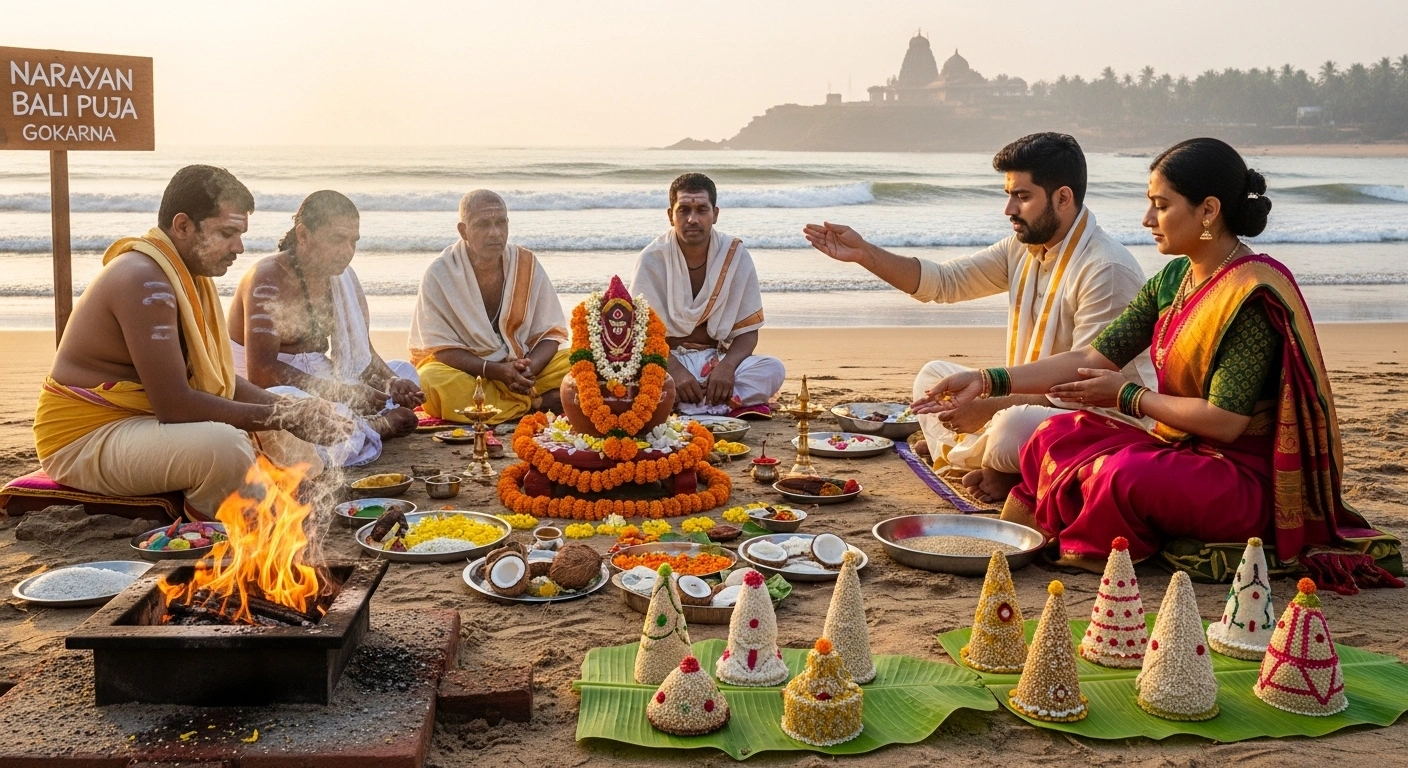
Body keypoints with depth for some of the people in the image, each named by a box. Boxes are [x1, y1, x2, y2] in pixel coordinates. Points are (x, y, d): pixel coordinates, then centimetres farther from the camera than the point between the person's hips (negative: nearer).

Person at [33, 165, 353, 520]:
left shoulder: (190, 274, 8)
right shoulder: (145, 281, -23)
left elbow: (216, 377, 10)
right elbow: (174, 404, -28)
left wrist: (290, 409, -6)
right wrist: (283, 418, -24)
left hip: (144, 419, 10)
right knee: (225, 446, -33)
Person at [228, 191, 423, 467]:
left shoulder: (342, 277, 7)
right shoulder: (269, 279, -17)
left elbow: (361, 352, 6)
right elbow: (260, 371, -26)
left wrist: (392, 384, -16)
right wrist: (342, 391, -28)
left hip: (317, 385, 8)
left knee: (404, 372, 6)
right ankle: (377, 426, -20)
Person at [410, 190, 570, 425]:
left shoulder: (527, 264, -1)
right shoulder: (440, 274, -9)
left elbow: (550, 332, 0)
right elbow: (439, 347, -12)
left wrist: (529, 367, -22)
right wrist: (495, 370, -26)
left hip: (525, 363, 1)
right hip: (466, 369, -1)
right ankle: (540, 403, -22)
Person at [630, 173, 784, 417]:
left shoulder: (735, 255, -5)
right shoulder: (652, 259, -8)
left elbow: (747, 330, -2)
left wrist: (727, 366, -23)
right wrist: (675, 371, -27)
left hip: (717, 359, 2)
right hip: (666, 359, -1)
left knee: (773, 369, -26)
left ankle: (673, 402, -26)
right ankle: (729, 403, -27)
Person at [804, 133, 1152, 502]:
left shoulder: (1107, 270, -22)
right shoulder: (1023, 248, 5)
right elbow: (945, 281, 9)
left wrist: (990, 408, -26)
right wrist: (864, 253, -1)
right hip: (1029, 400, 10)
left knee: (1012, 426, -38)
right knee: (934, 375, 15)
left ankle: (960, 455, -2)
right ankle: (991, 470, -7)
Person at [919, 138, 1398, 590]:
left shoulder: (1254, 293, -21)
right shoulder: (1175, 278, 6)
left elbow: (1226, 420, -23)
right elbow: (1093, 358, 2)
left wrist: (1126, 396, -10)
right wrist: (989, 380, -6)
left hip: (1248, 479, -9)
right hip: (1180, 451, 9)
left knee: (1123, 475, -31)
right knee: (1058, 436, -1)